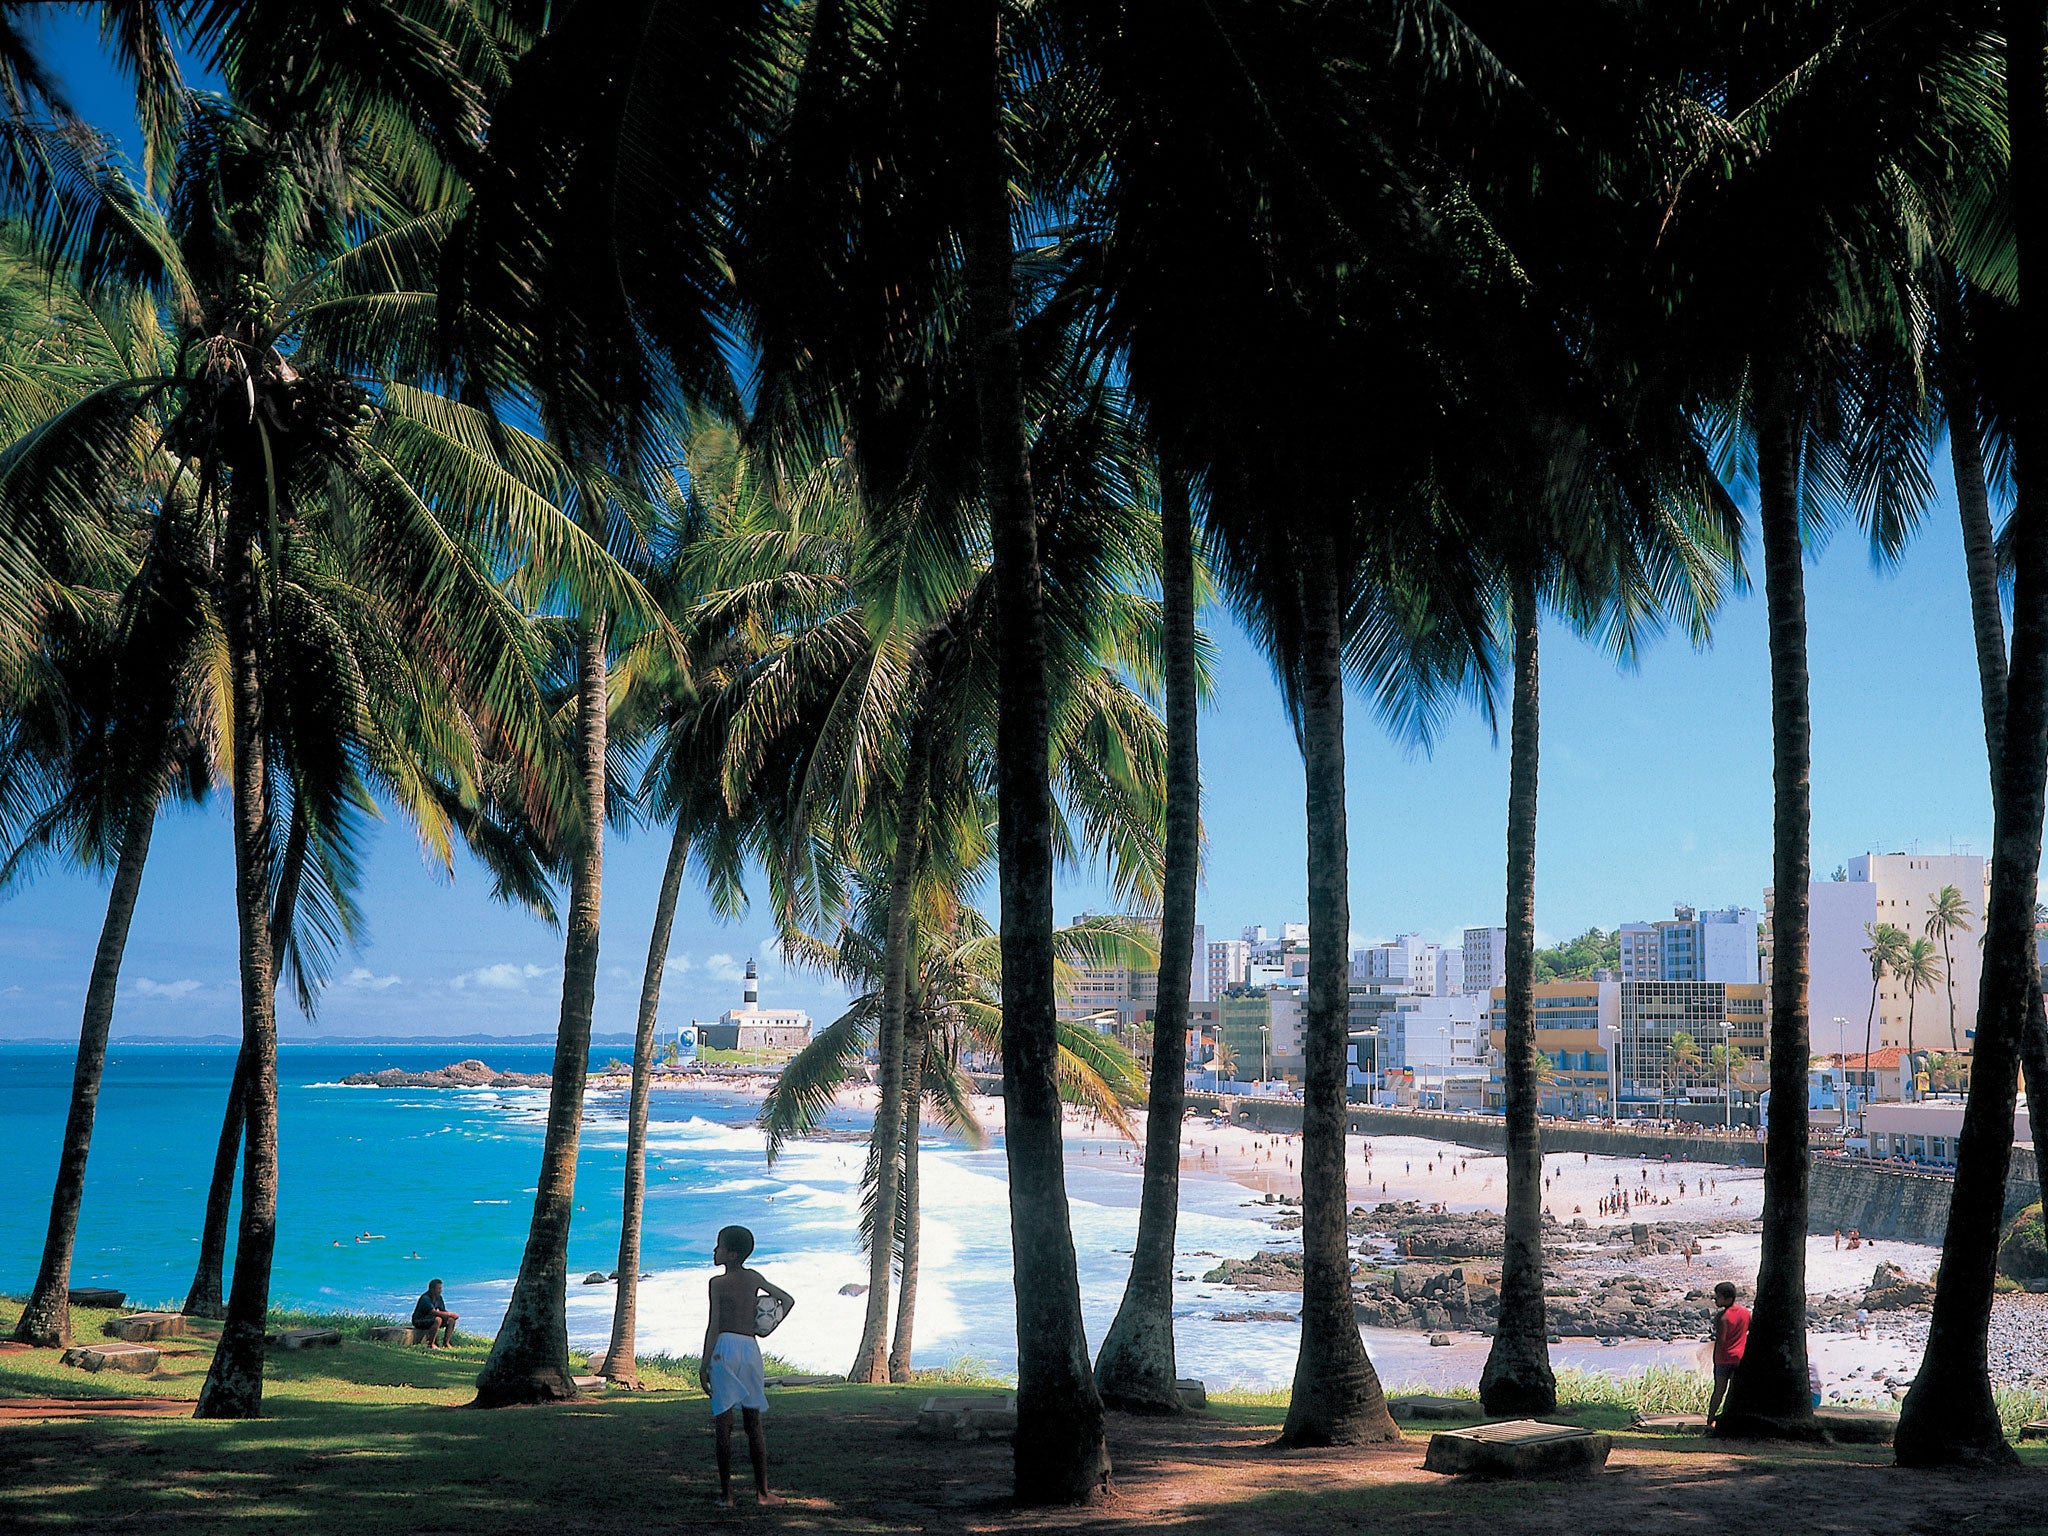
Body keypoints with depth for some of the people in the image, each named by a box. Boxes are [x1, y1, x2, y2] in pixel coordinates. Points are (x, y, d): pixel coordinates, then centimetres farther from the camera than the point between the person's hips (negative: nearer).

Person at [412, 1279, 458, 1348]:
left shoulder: (439, 1298, 4)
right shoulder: (425, 1298, -23)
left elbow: (443, 1311, 7)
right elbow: (434, 1312, -31)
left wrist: (451, 1315, -17)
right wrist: (450, 1314, -25)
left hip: (430, 1318, 8)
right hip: (419, 1321, -8)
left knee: (451, 1320, -9)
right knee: (438, 1319, -36)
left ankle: (446, 1344, -10)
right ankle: (430, 1345, -28)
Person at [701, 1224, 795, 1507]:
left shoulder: (718, 1282, -3)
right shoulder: (754, 1278, 12)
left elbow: (714, 1326, -8)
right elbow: (788, 1300, 17)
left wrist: (704, 1364, -7)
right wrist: (766, 1328, 18)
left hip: (724, 1347, -4)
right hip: (750, 1347, 4)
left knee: (723, 1423, -1)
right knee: (754, 1423, 10)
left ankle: (726, 1494, -1)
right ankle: (762, 1492, 9)